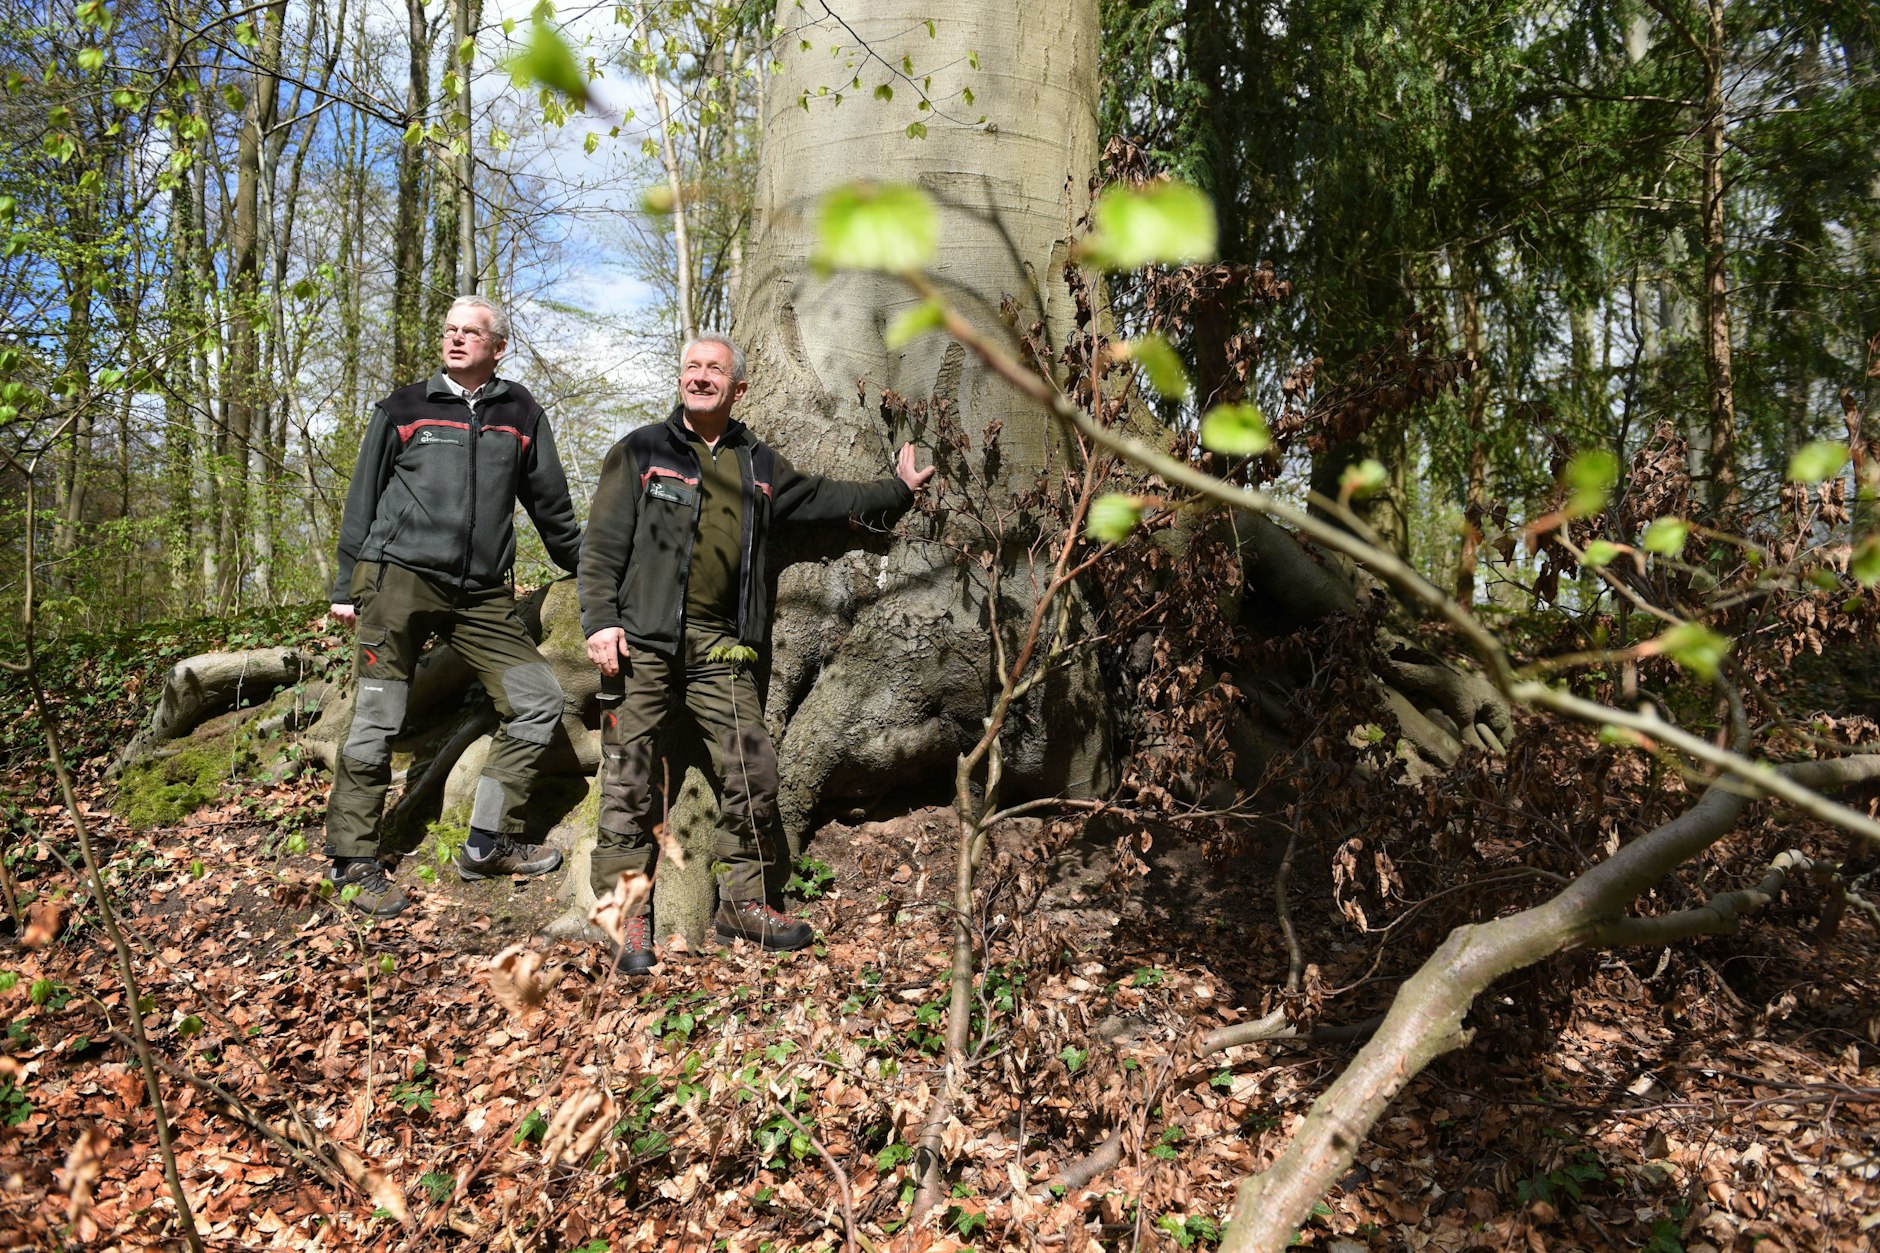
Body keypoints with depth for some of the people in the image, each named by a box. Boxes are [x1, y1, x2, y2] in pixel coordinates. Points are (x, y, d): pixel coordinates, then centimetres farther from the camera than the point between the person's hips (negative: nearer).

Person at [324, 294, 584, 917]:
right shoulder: (403, 408, 6)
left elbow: (551, 505, 20)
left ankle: (487, 845, 7)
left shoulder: (520, 412, 11)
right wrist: (345, 587, 9)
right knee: (377, 723, -3)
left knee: (539, 702, -4)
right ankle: (352, 860, 10)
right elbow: (362, 499, 11)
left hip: (483, 595, 3)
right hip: (399, 580, -3)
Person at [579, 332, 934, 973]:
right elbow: (603, 542, -1)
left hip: (718, 650, 4)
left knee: (755, 774, 1)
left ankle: (741, 902, 16)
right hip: (640, 643, -3)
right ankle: (629, 917, 7)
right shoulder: (642, 450, 4)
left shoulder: (759, 465, 16)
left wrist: (897, 489, 32)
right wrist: (600, 621, -11)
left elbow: (823, 496, 29)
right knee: (628, 781, -3)